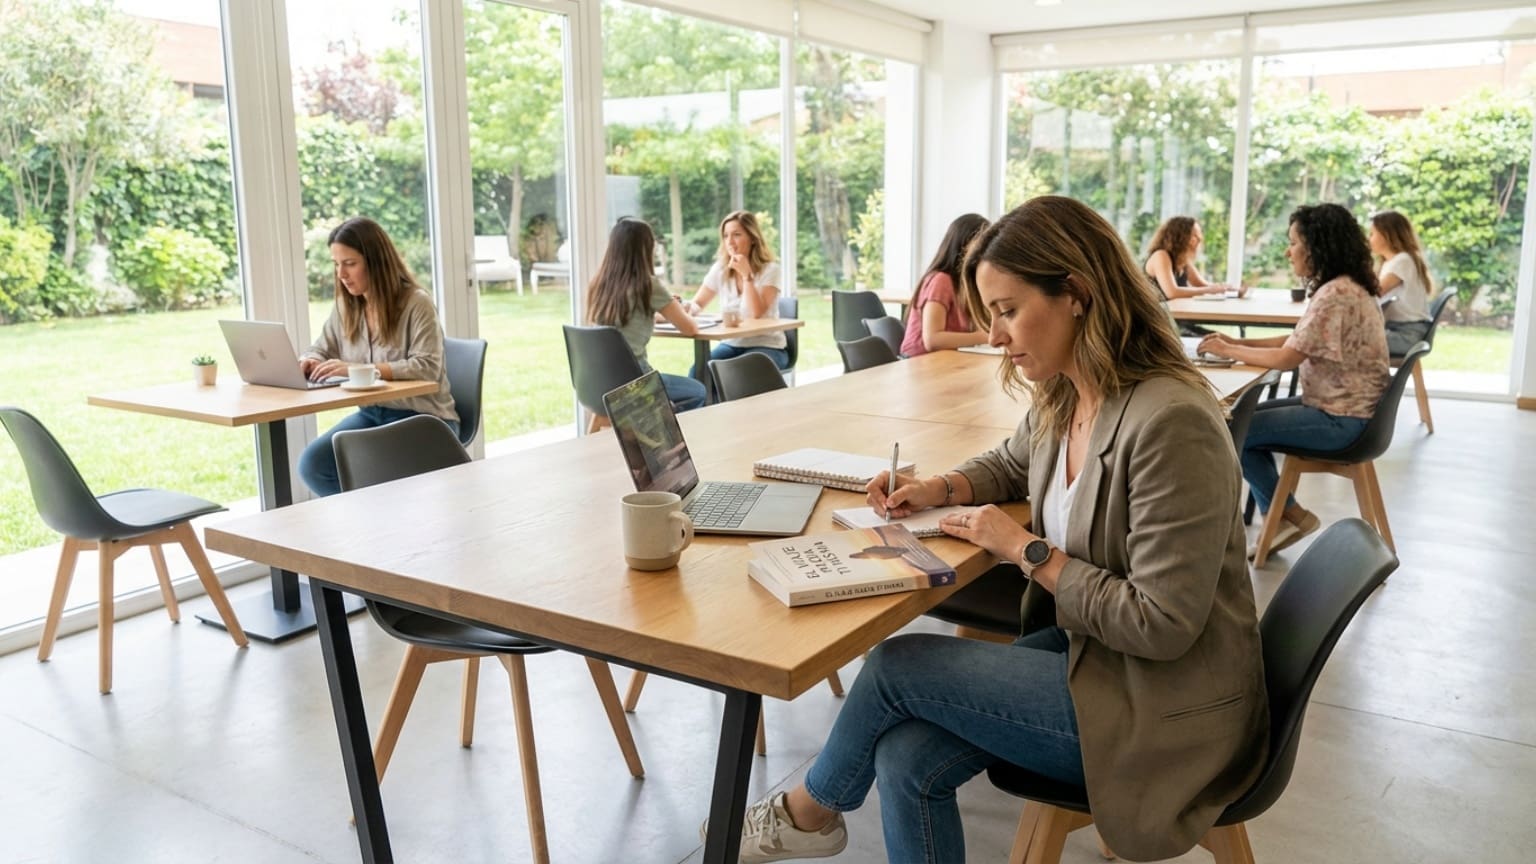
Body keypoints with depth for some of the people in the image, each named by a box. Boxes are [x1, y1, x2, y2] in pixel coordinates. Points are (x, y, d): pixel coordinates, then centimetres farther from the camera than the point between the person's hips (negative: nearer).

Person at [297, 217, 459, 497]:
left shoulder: (416, 302, -14)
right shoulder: (345, 306, 6)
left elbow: (427, 368, -23)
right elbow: (320, 350, 16)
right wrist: (308, 362, -10)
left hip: (422, 418, -7)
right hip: (371, 414, 7)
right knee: (312, 464, -14)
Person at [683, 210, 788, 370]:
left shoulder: (769, 269, -10)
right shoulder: (720, 269, 3)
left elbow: (756, 314, -20)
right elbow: (697, 304, 9)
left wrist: (746, 275, -23)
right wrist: (682, 307, -15)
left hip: (767, 347, -4)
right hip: (732, 344, 4)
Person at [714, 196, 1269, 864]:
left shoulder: (1170, 423, -26)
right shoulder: (1062, 398, 0)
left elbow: (1161, 625, -25)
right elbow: (1011, 465, 23)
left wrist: (1027, 550, -18)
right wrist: (938, 489, 3)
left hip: (1161, 704, -7)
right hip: (1086, 648, 7)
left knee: (897, 665, -9)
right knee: (908, 760, -9)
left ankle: (810, 809, 21)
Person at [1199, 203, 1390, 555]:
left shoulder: (1335, 295, -23)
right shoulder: (1345, 287, 10)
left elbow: (1287, 358, -23)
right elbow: (1296, 340, 13)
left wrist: (1229, 351, -10)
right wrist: (1238, 342, 5)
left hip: (1340, 419, -10)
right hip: (1337, 405, 10)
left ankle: (1291, 516, 8)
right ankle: (1280, 519, 13)